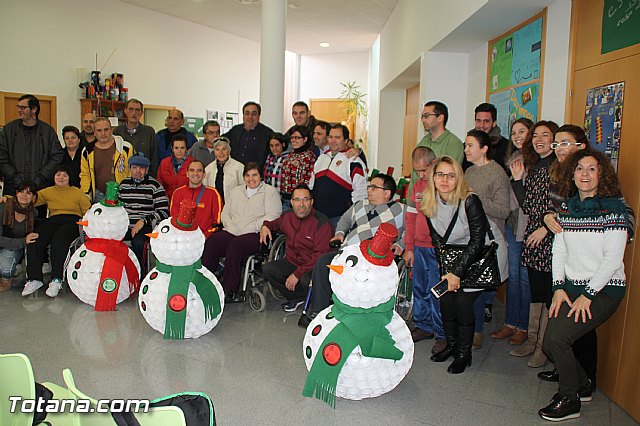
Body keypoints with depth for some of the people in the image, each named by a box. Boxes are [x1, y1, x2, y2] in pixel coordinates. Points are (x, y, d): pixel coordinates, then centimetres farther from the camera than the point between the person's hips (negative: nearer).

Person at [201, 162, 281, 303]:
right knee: (212, 241, -24)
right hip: (232, 232, 5)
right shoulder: (235, 191, 26)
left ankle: (230, 290, -29)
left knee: (235, 244, -34)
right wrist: (232, 227, -1)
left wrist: (247, 228, -12)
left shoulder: (270, 191, 7)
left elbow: (272, 217, -5)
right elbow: (225, 213, 21)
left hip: (256, 235, -5)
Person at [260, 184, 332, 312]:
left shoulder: (322, 222, -17)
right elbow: (276, 224, 32)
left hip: (312, 267, -6)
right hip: (291, 263, 7)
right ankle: (298, 297, -3)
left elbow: (320, 255, -23)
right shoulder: (287, 217, 4)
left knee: (306, 280, -36)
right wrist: (265, 226, 7)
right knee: (267, 269, -14)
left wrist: (297, 274, -25)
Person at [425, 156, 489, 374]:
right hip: (450, 258, 5)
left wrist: (457, 272, -20)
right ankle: (452, 344, 18)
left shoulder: (470, 201, -22)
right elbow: (437, 238, 3)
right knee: (446, 299, -6)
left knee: (463, 301, -13)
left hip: (474, 260, -4)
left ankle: (464, 354, 6)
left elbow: (477, 242, -20)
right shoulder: (430, 204, -6)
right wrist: (447, 270, -6)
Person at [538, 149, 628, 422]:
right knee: (550, 345, 1)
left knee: (557, 338, -17)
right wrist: (559, 288, -1)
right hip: (571, 287, 6)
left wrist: (587, 296, -15)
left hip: (604, 290, -6)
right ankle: (582, 385, 30)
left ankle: (570, 401, 6)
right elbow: (559, 250, 8)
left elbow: (613, 258, -13)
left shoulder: (613, 207, -9)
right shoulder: (566, 207, 8)